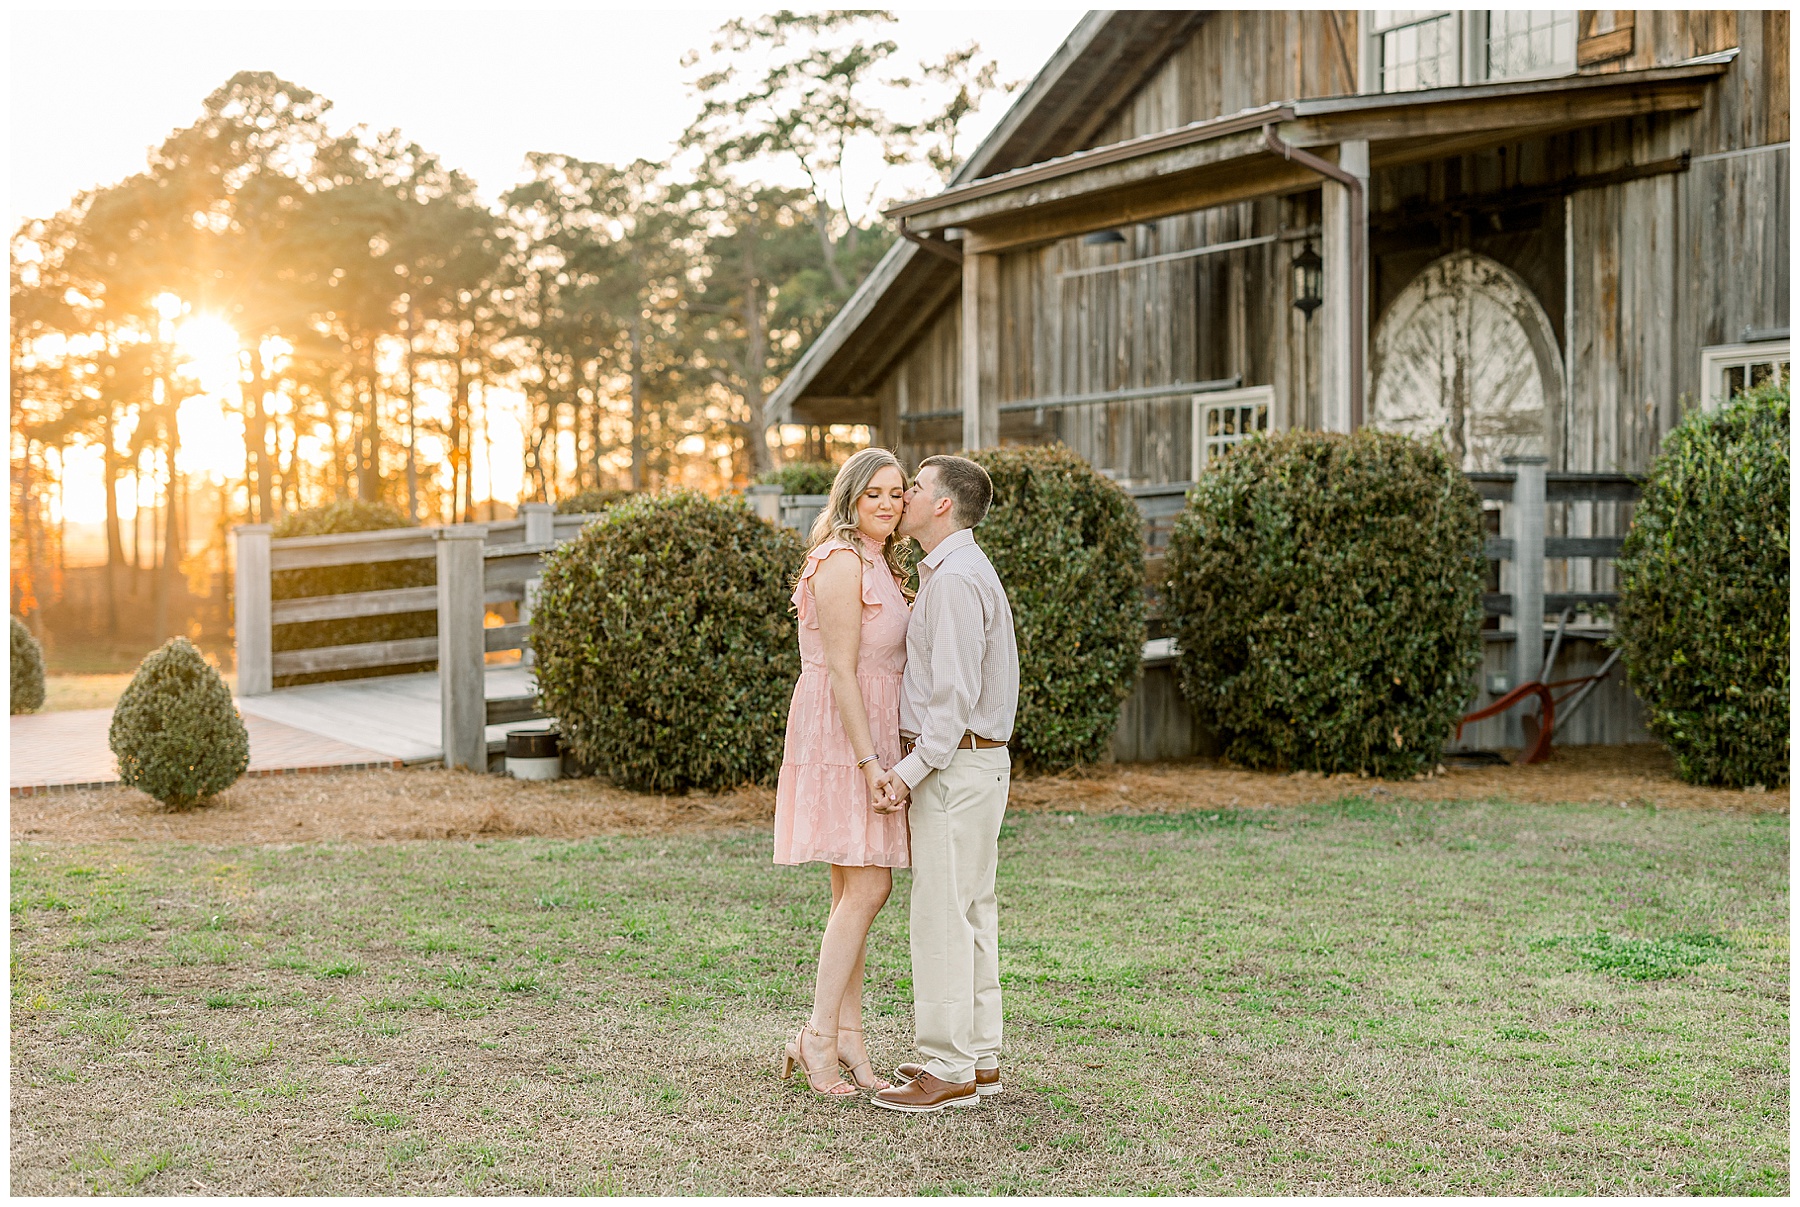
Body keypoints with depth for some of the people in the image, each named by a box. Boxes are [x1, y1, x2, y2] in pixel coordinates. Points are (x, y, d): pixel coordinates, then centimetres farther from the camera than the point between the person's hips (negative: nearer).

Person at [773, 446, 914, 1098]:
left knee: (855, 892, 9)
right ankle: (818, 1037, -5)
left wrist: (881, 758, 17)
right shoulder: (842, 561, -13)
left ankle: (847, 1039, 13)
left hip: (867, 737, 10)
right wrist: (871, 762, -21)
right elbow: (840, 670, -18)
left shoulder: (878, 564, 18)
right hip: (839, 736, -10)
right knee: (866, 888, -11)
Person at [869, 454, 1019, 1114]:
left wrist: (911, 769, -20)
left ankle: (948, 1070, -3)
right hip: (969, 761, 10)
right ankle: (979, 1056, 18)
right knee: (971, 910, 12)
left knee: (942, 912, -7)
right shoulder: (950, 571, 18)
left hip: (955, 763, -10)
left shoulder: (956, 577, -16)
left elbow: (955, 691, -21)